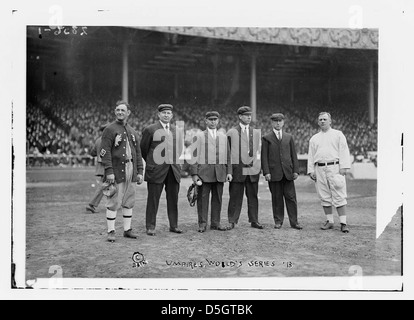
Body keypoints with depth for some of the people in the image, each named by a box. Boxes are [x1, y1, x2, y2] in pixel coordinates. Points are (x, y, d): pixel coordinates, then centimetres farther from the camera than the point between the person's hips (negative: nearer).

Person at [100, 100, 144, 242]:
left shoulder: (132, 132, 16)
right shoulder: (109, 129, -3)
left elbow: (138, 153, 17)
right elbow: (105, 152, -11)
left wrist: (140, 171, 9)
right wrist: (109, 171, -19)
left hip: (130, 170, 6)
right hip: (116, 170, -6)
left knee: (129, 201, 9)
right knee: (114, 202, -4)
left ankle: (127, 230, 18)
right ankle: (111, 232, 3)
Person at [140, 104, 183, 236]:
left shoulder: (177, 130, 12)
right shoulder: (150, 129, -2)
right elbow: (143, 149, 4)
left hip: (174, 170, 4)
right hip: (156, 170, -4)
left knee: (173, 199, 7)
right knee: (153, 199, 0)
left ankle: (174, 225, 17)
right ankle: (150, 226, 9)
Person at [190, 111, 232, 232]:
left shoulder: (223, 137, 16)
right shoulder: (199, 136, 5)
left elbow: (227, 155, 16)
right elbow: (194, 156, 0)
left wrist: (229, 171, 6)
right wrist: (194, 174, -7)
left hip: (220, 173, 3)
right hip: (204, 172, -3)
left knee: (217, 198, 5)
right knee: (203, 198, -2)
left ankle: (215, 223, 13)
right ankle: (202, 224, 5)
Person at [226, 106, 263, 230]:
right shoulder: (231, 132, 3)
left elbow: (258, 150, 15)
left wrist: (259, 166, 7)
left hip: (253, 169, 3)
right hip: (237, 169, -3)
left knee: (253, 196, 7)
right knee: (235, 197, 0)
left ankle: (254, 221, 15)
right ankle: (232, 221, 7)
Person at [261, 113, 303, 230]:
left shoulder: (289, 137, 14)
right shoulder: (266, 138, 5)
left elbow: (294, 155, 13)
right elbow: (264, 157, 1)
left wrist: (295, 170, 4)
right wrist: (266, 172, -9)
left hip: (288, 172, 2)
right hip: (274, 173, -2)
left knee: (291, 197, 0)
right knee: (277, 198, 3)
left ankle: (294, 222, 6)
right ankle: (278, 221, 13)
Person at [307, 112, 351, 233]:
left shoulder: (338, 134, 9)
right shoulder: (314, 138, 18)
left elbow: (344, 151, 2)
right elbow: (311, 155, 17)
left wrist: (343, 167, -8)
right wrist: (311, 170, 7)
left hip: (334, 167, -3)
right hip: (320, 169, 4)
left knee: (339, 197, -8)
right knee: (324, 197, 4)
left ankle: (343, 223, -6)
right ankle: (329, 221, 13)